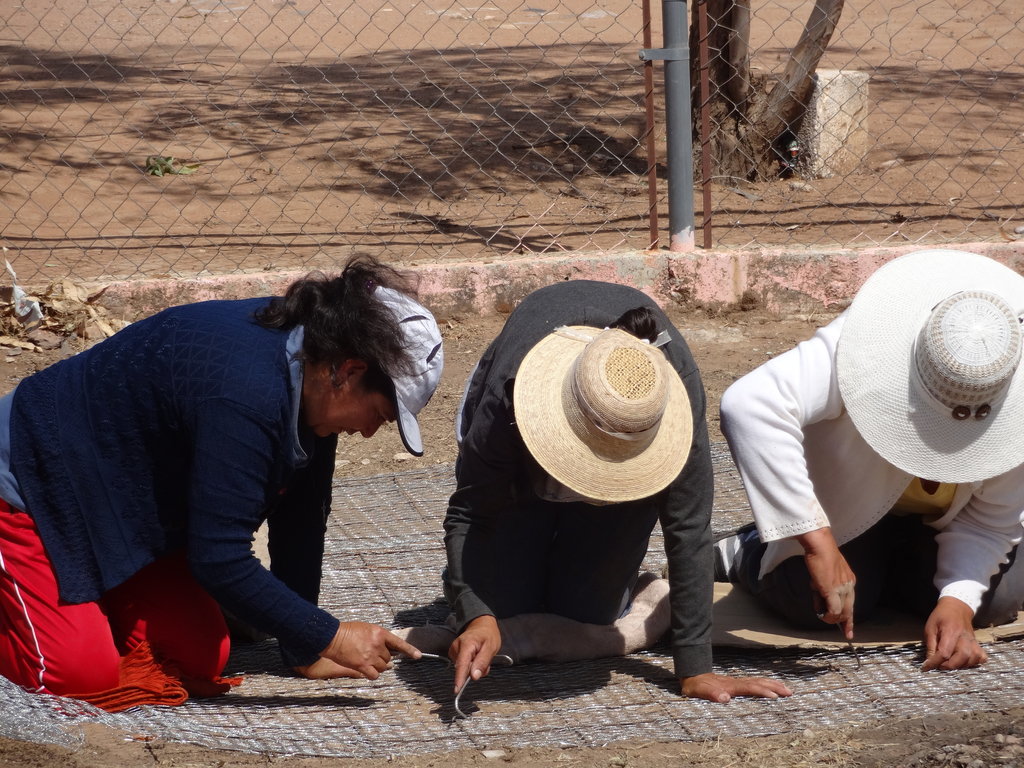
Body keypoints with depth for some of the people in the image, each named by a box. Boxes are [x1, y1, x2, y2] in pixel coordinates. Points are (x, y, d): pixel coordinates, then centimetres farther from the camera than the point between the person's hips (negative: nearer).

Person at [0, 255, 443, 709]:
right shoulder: (245, 398, -36)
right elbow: (221, 560, -33)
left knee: (201, 659, -1)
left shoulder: (307, 372, -8)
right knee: (85, 674, -20)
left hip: (128, 511, 9)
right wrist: (329, 638, -27)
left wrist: (304, 651, 1)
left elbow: (299, 519, -1)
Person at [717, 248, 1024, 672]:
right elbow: (749, 404, -55)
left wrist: (959, 603, -37)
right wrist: (817, 542, -56)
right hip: (850, 502, -3)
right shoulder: (866, 345, -42)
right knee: (815, 604, -23)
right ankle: (744, 553, 12)